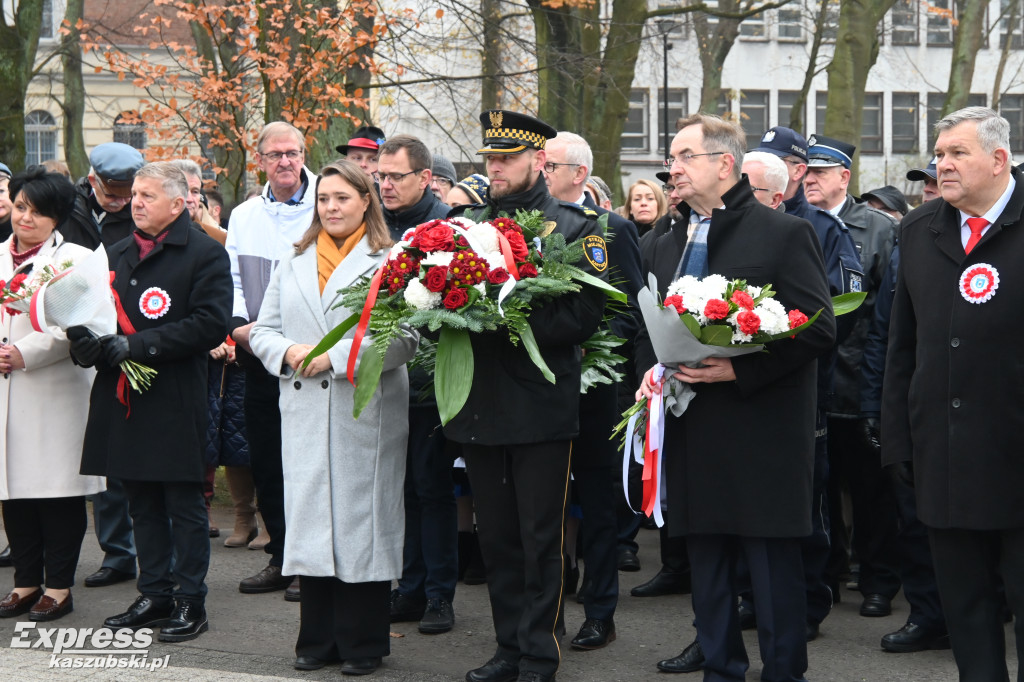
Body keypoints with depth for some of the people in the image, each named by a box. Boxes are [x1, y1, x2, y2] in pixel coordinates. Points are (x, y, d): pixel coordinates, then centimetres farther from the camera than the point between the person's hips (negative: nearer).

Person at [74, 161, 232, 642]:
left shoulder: (205, 254, -6)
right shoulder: (117, 254, 17)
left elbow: (210, 323, -16)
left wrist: (137, 345, -19)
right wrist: (87, 344, -2)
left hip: (175, 399, -6)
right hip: (123, 397, 7)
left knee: (184, 503, 1)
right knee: (142, 503, 13)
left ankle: (190, 602, 9)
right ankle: (154, 594, 23)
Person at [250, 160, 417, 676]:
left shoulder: (389, 262, -2)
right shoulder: (293, 264, 17)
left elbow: (404, 338, -11)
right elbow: (263, 330, 15)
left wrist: (335, 358, -16)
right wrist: (287, 352, -7)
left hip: (366, 415, -5)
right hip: (305, 415, 5)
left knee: (361, 521, -1)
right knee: (310, 517, 7)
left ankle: (362, 643, 10)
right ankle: (318, 638, 17)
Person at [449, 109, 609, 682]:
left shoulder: (574, 226, -4)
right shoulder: (468, 222, 12)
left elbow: (584, 317, -13)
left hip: (542, 406, -5)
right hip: (479, 405, 5)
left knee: (541, 538, 2)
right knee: (497, 537, 12)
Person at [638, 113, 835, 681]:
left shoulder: (784, 234, -5)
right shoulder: (663, 248, 16)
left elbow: (818, 328, -11)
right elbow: (646, 330, 26)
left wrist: (740, 369, -18)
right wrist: (649, 370, 4)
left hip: (761, 432, -6)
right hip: (691, 434, 6)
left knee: (774, 571, -1)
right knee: (706, 565, 12)